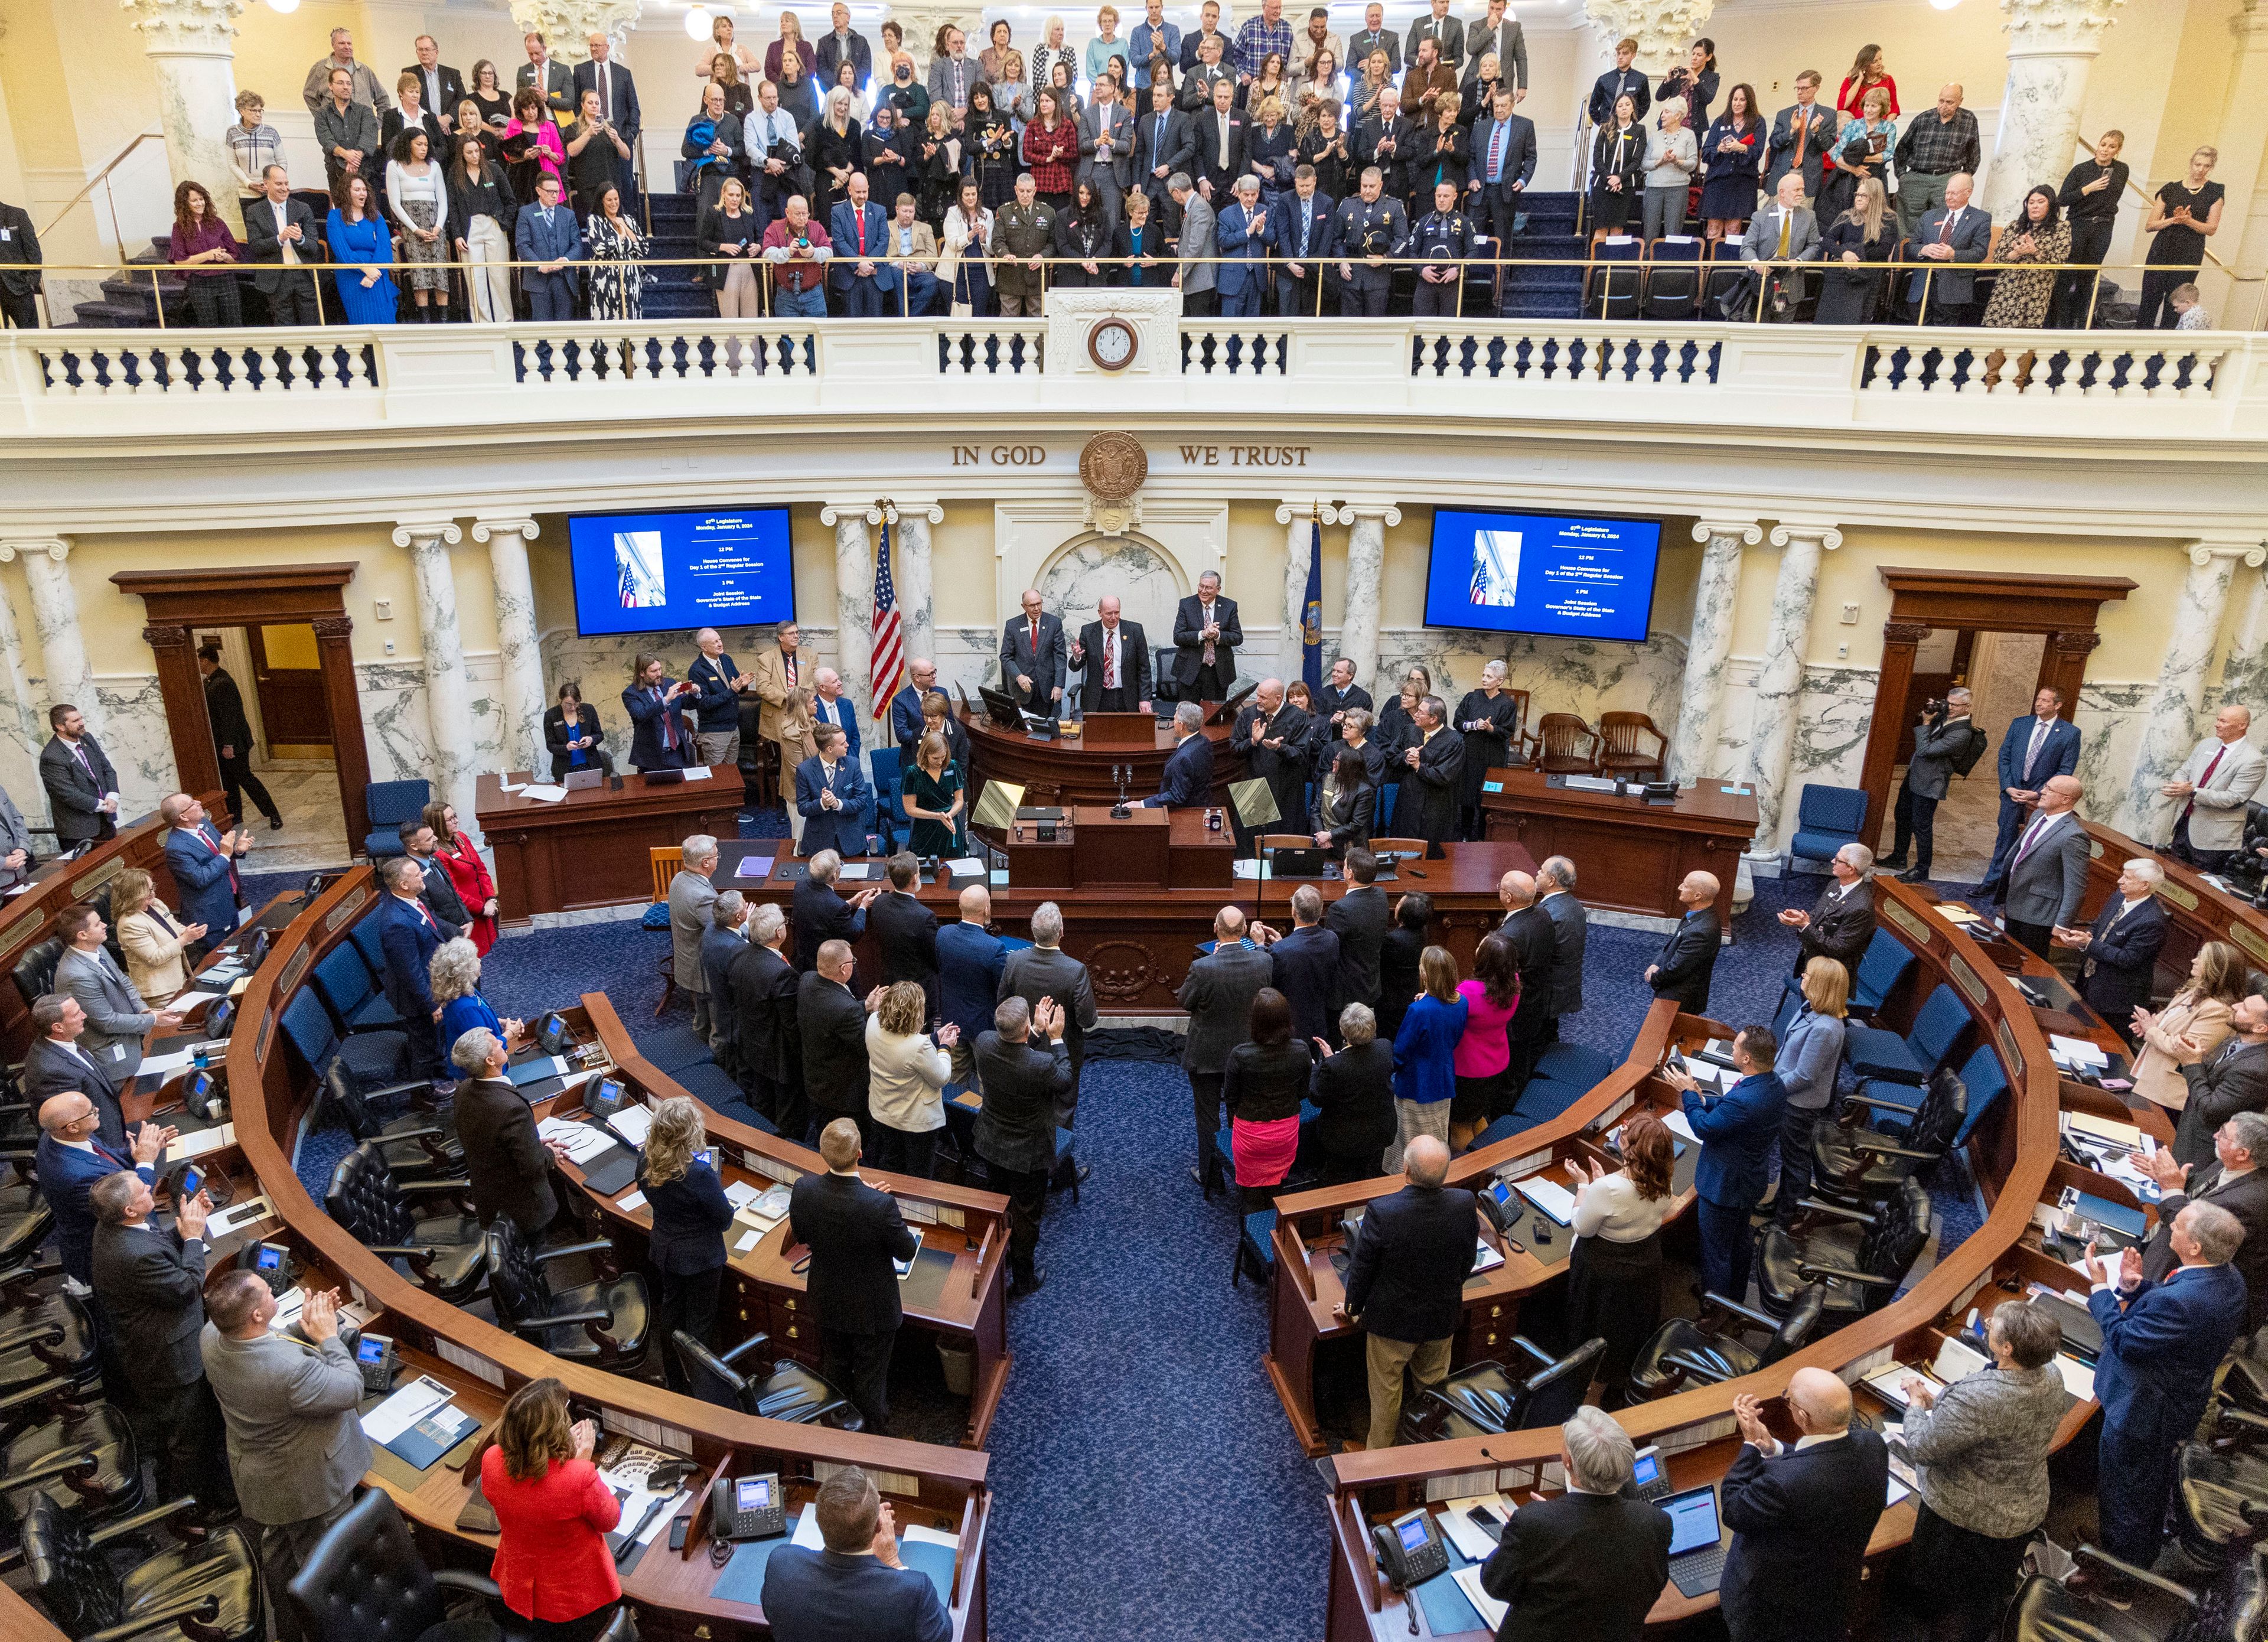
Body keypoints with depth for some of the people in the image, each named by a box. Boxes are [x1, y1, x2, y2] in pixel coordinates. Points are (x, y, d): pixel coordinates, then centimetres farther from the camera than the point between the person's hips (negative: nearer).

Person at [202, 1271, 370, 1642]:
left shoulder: (211, 1336, -21)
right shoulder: (290, 1370, -44)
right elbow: (352, 1390, -27)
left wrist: (305, 1327, -13)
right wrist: (327, 1336, -21)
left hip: (259, 1472, 8)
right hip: (309, 1484, -8)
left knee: (278, 1546, 32)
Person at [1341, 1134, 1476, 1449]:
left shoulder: (1381, 1212, -33)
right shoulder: (1465, 1204, -23)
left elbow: (1362, 1267, -17)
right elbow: (1468, 1260, -4)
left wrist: (1352, 1306, 3)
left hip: (1390, 1320, -3)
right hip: (1443, 1317, 3)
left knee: (1386, 1391, 19)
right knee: (1433, 1384, 28)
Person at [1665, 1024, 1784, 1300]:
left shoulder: (1743, 1099, -38)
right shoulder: (1774, 1085, -8)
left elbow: (1703, 1128, -24)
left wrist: (1688, 1093, -13)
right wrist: (1701, 1099, -5)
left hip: (1723, 1187, -9)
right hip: (1751, 1181, 9)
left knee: (1715, 1253, 11)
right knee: (1740, 1242, 29)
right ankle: (1737, 1300, 49)